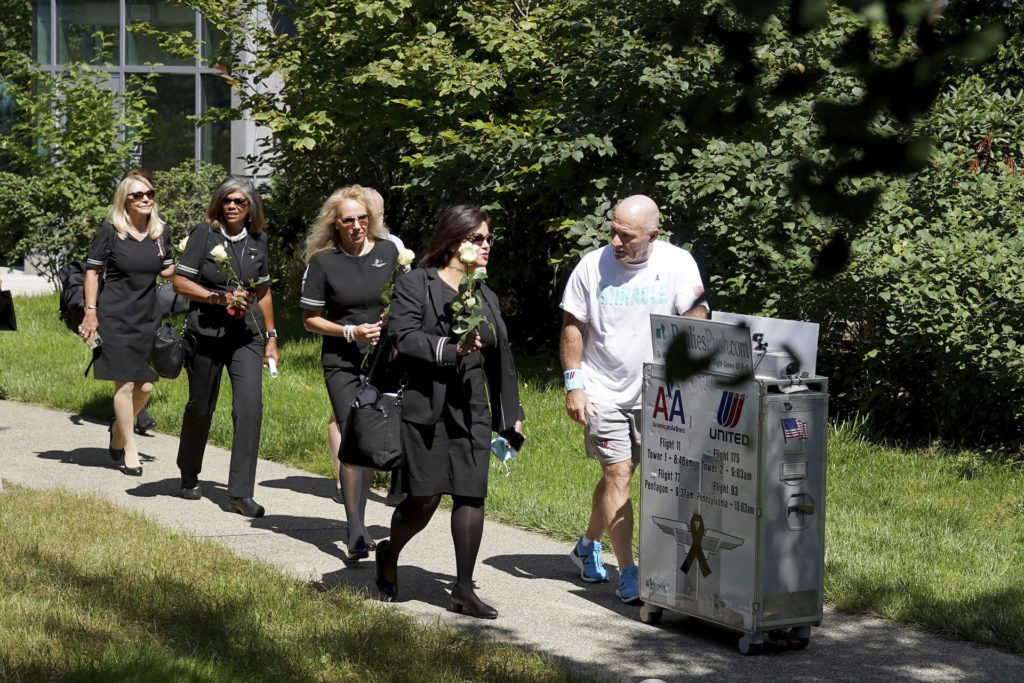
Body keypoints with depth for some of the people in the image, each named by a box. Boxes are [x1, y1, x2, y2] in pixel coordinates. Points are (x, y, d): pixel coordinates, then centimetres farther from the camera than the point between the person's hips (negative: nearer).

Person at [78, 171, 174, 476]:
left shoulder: (159, 231, 7)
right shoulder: (110, 230, -7)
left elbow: (166, 270, 16)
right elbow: (92, 270, -4)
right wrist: (91, 311, -9)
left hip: (148, 316, 5)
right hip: (115, 316, -5)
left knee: (146, 386, 5)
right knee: (126, 383, -6)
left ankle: (118, 428, 31)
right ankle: (129, 448, 6)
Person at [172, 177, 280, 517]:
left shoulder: (257, 240, 8)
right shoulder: (204, 234, -4)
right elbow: (180, 283, -7)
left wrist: (271, 339, 16)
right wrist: (221, 298, -17)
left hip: (246, 336, 2)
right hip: (205, 333, -2)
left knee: (250, 404, -15)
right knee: (200, 408, 11)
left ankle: (240, 493, -13)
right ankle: (189, 478, 37)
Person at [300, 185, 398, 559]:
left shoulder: (387, 251, 3)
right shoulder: (323, 261, -5)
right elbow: (311, 318, -2)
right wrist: (351, 332, -15)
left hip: (382, 360, 3)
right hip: (342, 363, -3)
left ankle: (360, 515, 27)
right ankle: (357, 535, -10)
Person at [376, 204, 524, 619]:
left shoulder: (486, 297, 19)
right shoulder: (415, 286, -1)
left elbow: (500, 358, 21)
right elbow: (404, 338, -13)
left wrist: (511, 414, 20)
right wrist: (451, 349, -24)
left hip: (471, 411, 5)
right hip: (425, 407, -5)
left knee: (471, 495, -1)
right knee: (424, 499, -4)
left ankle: (463, 589, 7)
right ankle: (389, 554, 25)